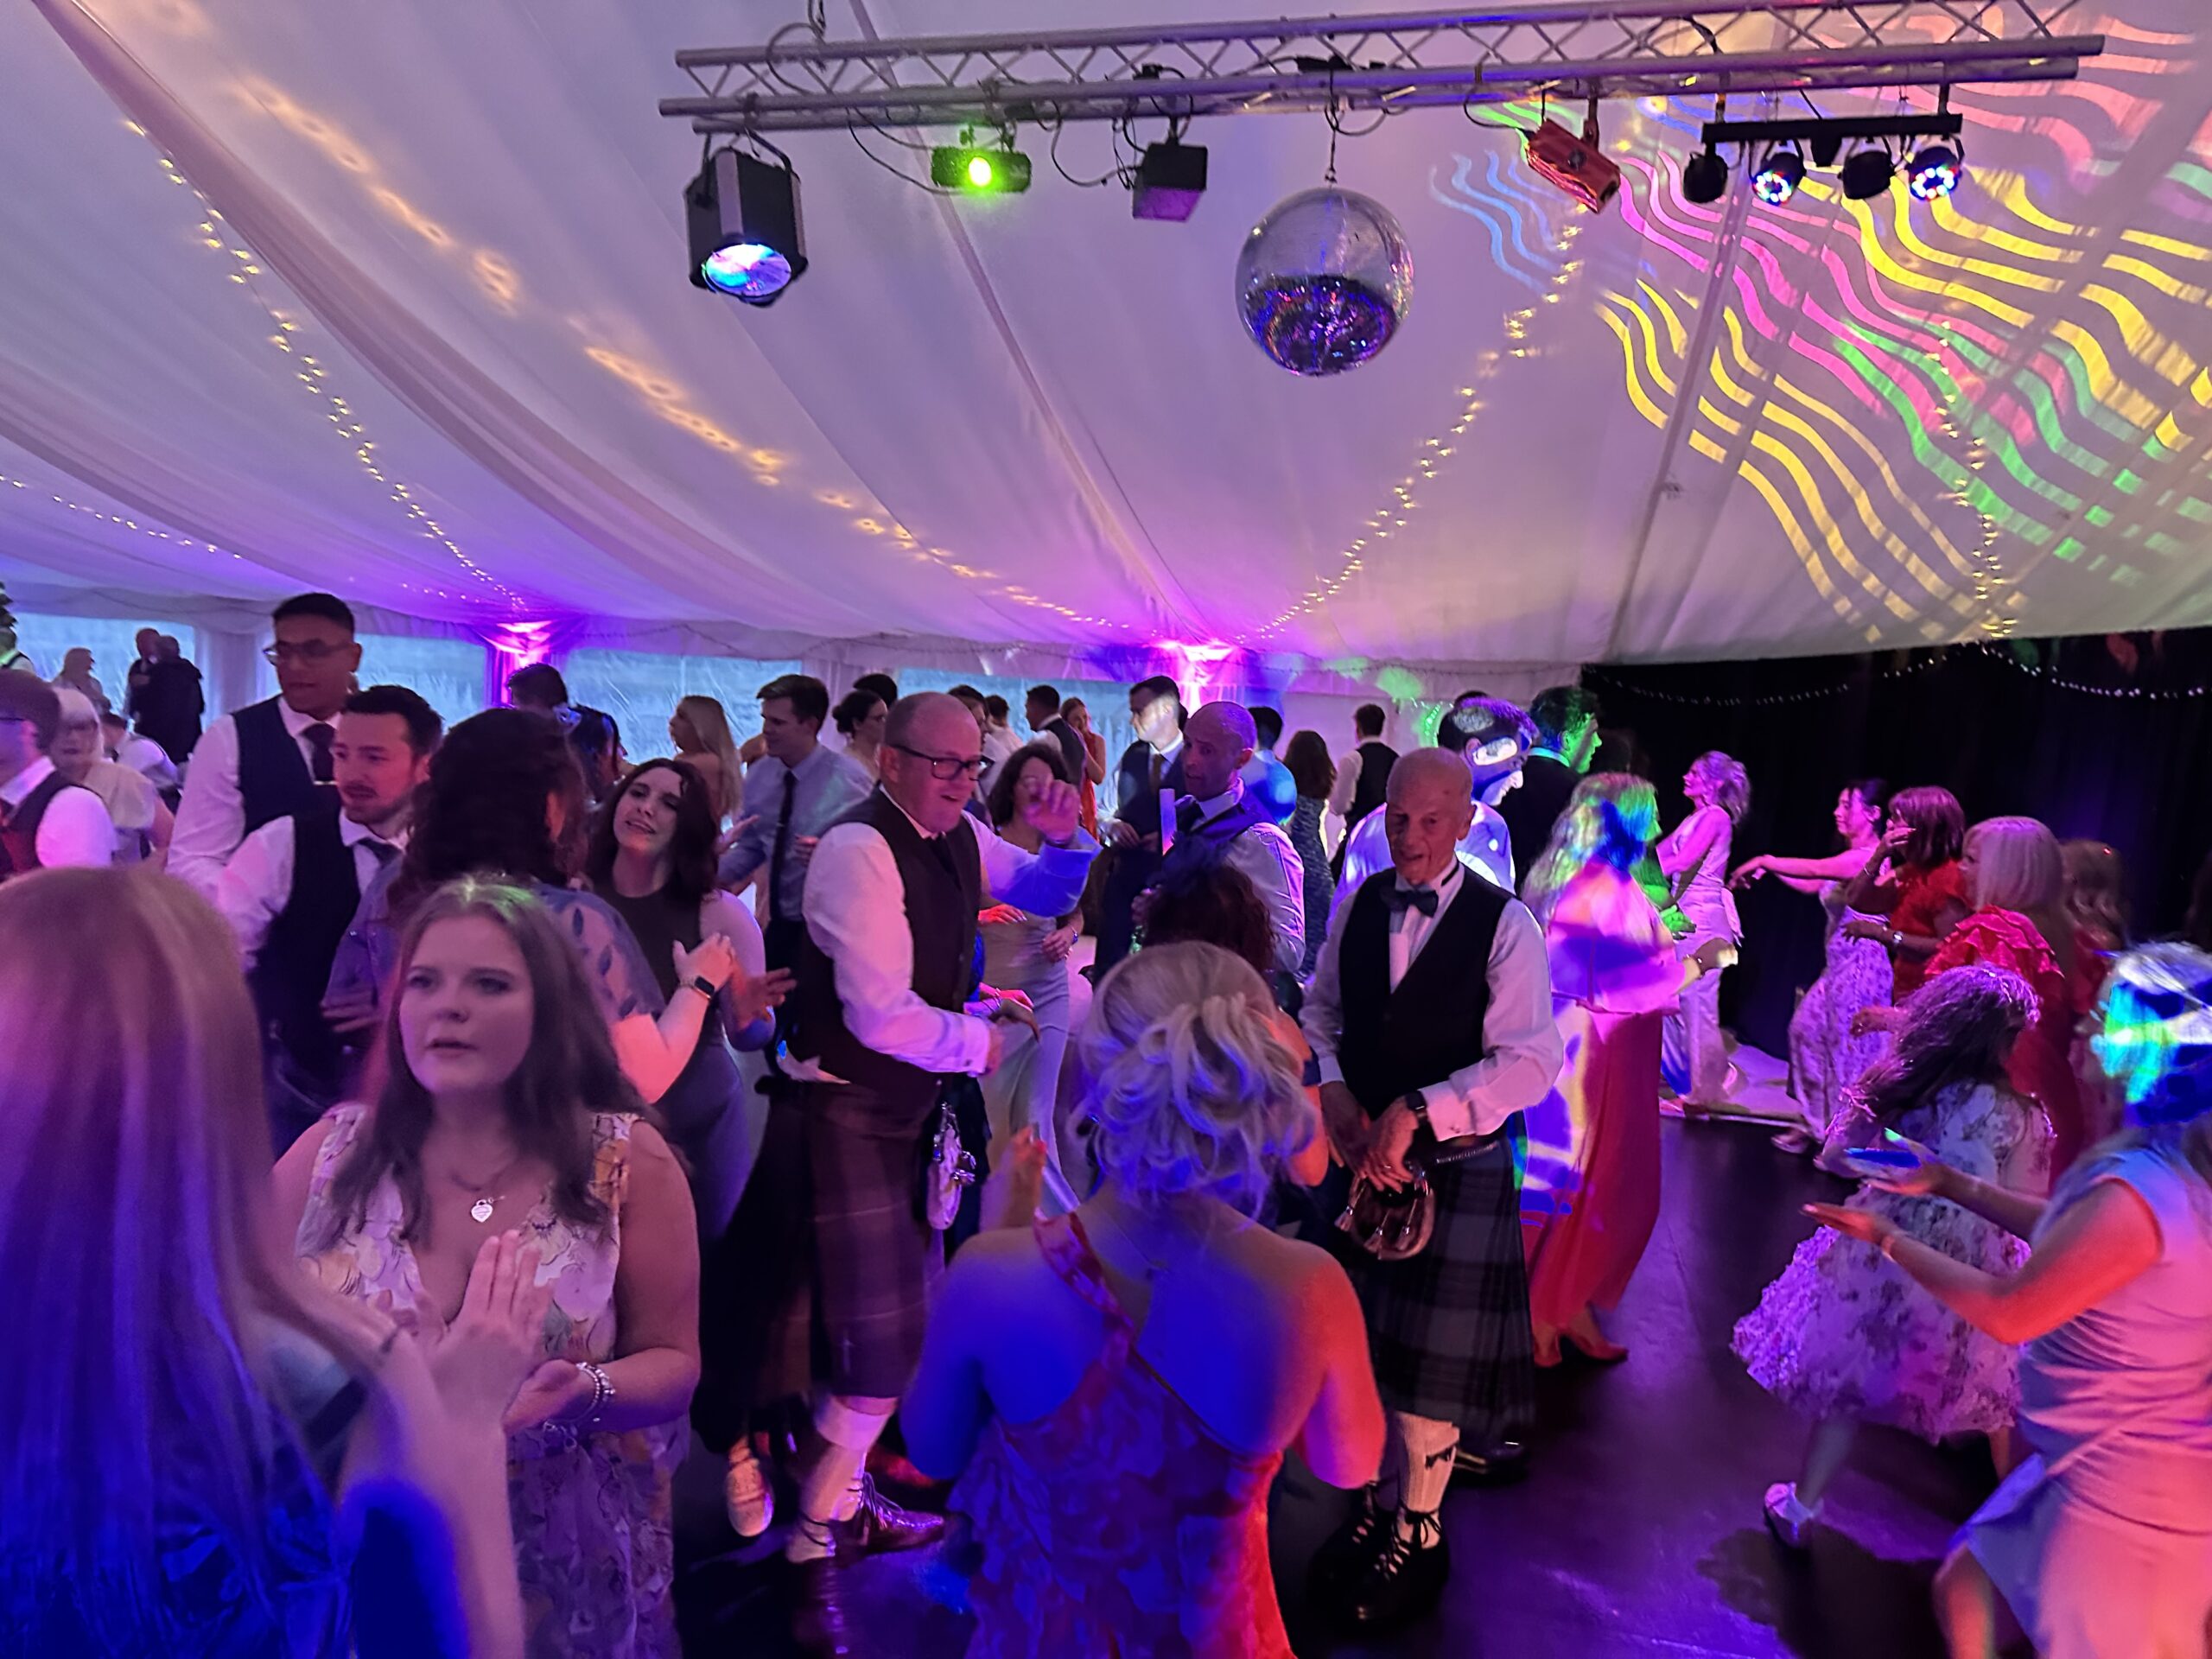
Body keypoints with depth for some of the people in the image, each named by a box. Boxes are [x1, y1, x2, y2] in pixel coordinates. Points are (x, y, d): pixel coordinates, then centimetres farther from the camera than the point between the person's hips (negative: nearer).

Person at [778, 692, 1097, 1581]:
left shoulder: (961, 838, 4)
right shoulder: (858, 851, -22)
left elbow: (1048, 893, 20)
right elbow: (880, 1013, -27)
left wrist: (1066, 839, -1)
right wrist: (976, 1039, -13)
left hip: (914, 1099, 9)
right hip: (853, 1110, -8)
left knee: (908, 1315, 18)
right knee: (878, 1333, -4)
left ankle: (843, 1492, 39)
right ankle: (816, 1531, 19)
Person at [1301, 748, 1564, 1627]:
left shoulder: (1505, 924, -15)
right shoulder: (1357, 906, 0)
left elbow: (1530, 1060, -21)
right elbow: (1320, 1008, 11)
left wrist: (1417, 1109, -27)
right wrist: (1331, 1088, -6)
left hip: (1460, 1162, -4)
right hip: (1365, 1151, 4)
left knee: (1432, 1355, 6)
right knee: (1366, 1339, 16)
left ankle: (1418, 1530, 29)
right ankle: (1379, 1499, 40)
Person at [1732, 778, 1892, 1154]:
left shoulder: (1872, 857, -16)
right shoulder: (1851, 858, 13)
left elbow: (1817, 869, -26)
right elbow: (1812, 885, 21)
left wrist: (1764, 861, -17)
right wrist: (1770, 868, 9)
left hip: (1861, 967, -10)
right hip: (1838, 965, 10)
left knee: (1848, 1050, -2)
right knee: (1807, 1029, 12)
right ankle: (1816, 1125, 23)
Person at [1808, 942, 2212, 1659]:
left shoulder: (2138, 1193, -32)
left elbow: (2011, 1312, -22)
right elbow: (2066, 1231, 16)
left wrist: (1890, 1239, -10)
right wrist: (1951, 1184, 17)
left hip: (2122, 1493, -9)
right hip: (2132, 1472, 9)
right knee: (1968, 1588, 21)